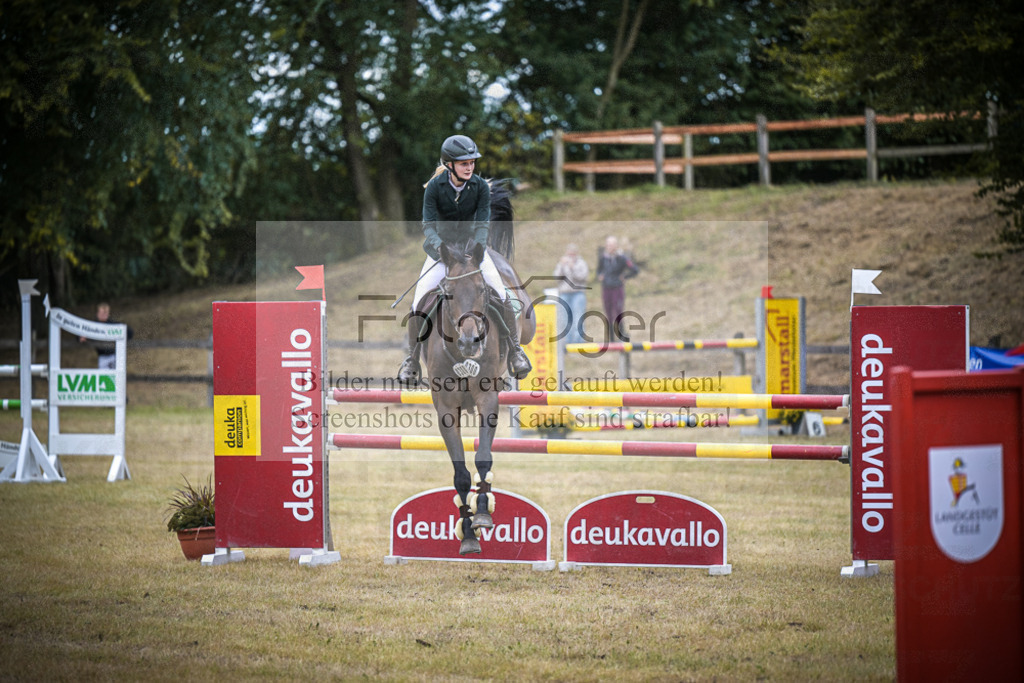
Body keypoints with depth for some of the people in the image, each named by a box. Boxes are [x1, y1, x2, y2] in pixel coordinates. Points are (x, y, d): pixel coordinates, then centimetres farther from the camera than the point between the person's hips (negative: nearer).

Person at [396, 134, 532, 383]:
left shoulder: (481, 187, -10)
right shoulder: (435, 187, -14)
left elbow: (483, 223, -14)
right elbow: (429, 225, -17)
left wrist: (476, 248, -33)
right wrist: (440, 246, -37)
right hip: (441, 248, -1)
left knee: (501, 294, -18)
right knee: (419, 300, -16)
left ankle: (515, 350, -5)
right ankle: (412, 358, -1)